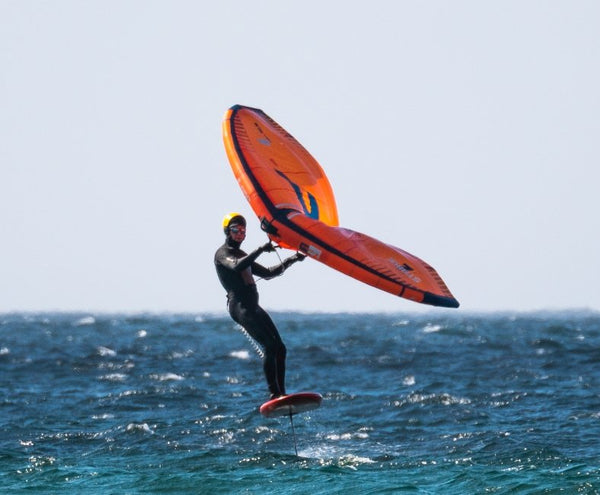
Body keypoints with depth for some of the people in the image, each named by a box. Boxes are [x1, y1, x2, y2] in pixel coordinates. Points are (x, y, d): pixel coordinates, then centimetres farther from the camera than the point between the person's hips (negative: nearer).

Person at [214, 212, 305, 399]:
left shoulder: (243, 256, 27)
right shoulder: (222, 253, 0)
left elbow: (267, 273, 31)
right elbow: (237, 266, -23)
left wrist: (292, 260, 26)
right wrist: (261, 250, -27)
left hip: (253, 307, 9)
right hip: (240, 307, -9)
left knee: (280, 349, 2)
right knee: (270, 346, -21)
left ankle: (281, 394, 0)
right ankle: (274, 394, -25)